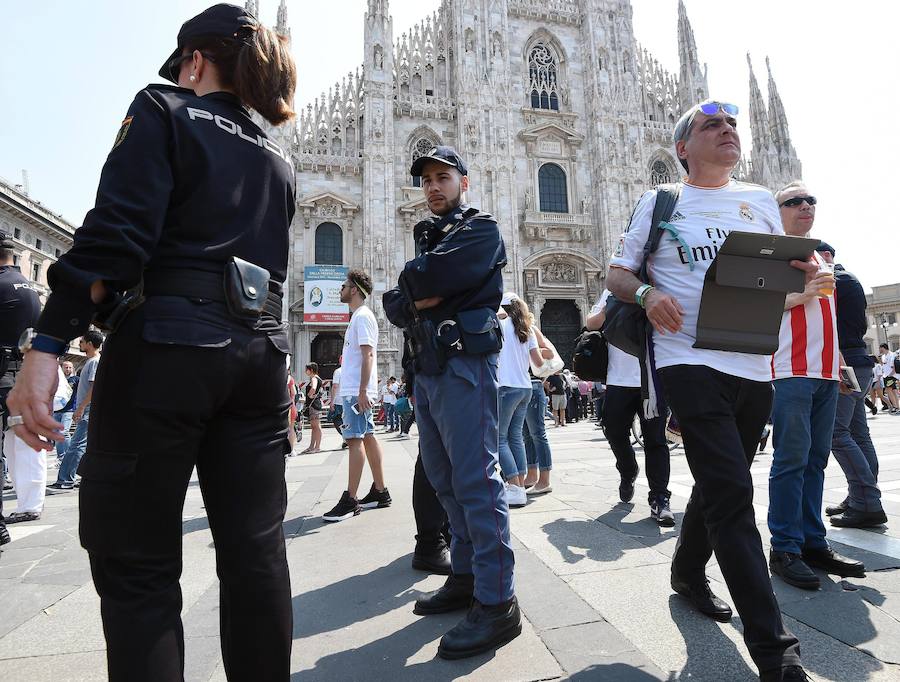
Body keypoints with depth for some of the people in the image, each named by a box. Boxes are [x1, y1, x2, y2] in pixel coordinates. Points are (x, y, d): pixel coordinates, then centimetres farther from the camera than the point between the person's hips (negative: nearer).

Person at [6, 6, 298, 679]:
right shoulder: (279, 160, 22)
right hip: (259, 354, 6)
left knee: (137, 563, 5)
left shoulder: (164, 112, 5)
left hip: (167, 346, -5)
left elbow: (116, 236, -10)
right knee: (255, 549, 10)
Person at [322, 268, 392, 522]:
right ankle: (380, 491, 17)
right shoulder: (358, 316, 21)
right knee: (367, 437, 11)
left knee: (355, 439, -8)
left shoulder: (362, 316, -9)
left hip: (356, 391, -10)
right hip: (353, 389, 10)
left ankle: (350, 500, -5)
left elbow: (368, 354, -18)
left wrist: (362, 390, -23)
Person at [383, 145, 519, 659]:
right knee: (446, 479, 12)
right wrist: (422, 298, -6)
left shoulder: (482, 230, 2)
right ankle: (466, 577, 24)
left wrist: (413, 283, 3)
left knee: (476, 480, -10)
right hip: (427, 366, 9)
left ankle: (497, 604, -2)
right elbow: (395, 306, 13)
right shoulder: (431, 237, 26)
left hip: (464, 363, -9)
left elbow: (427, 281, -17)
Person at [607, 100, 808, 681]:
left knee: (719, 485, 17)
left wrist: (806, 272, -3)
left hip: (754, 365, 5)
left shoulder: (759, 201, 17)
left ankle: (688, 573, 41)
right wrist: (646, 294, -16)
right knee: (732, 492, -12)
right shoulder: (660, 203, 6)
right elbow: (617, 272, 6)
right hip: (689, 359, -5)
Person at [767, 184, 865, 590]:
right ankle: (784, 549, -1)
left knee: (816, 459, 8)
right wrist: (802, 294, -19)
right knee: (792, 460, -8)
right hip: (790, 371, -8)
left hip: (825, 372, 8)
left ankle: (813, 543, 16)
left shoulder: (818, 257, 24)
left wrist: (839, 361, 22)